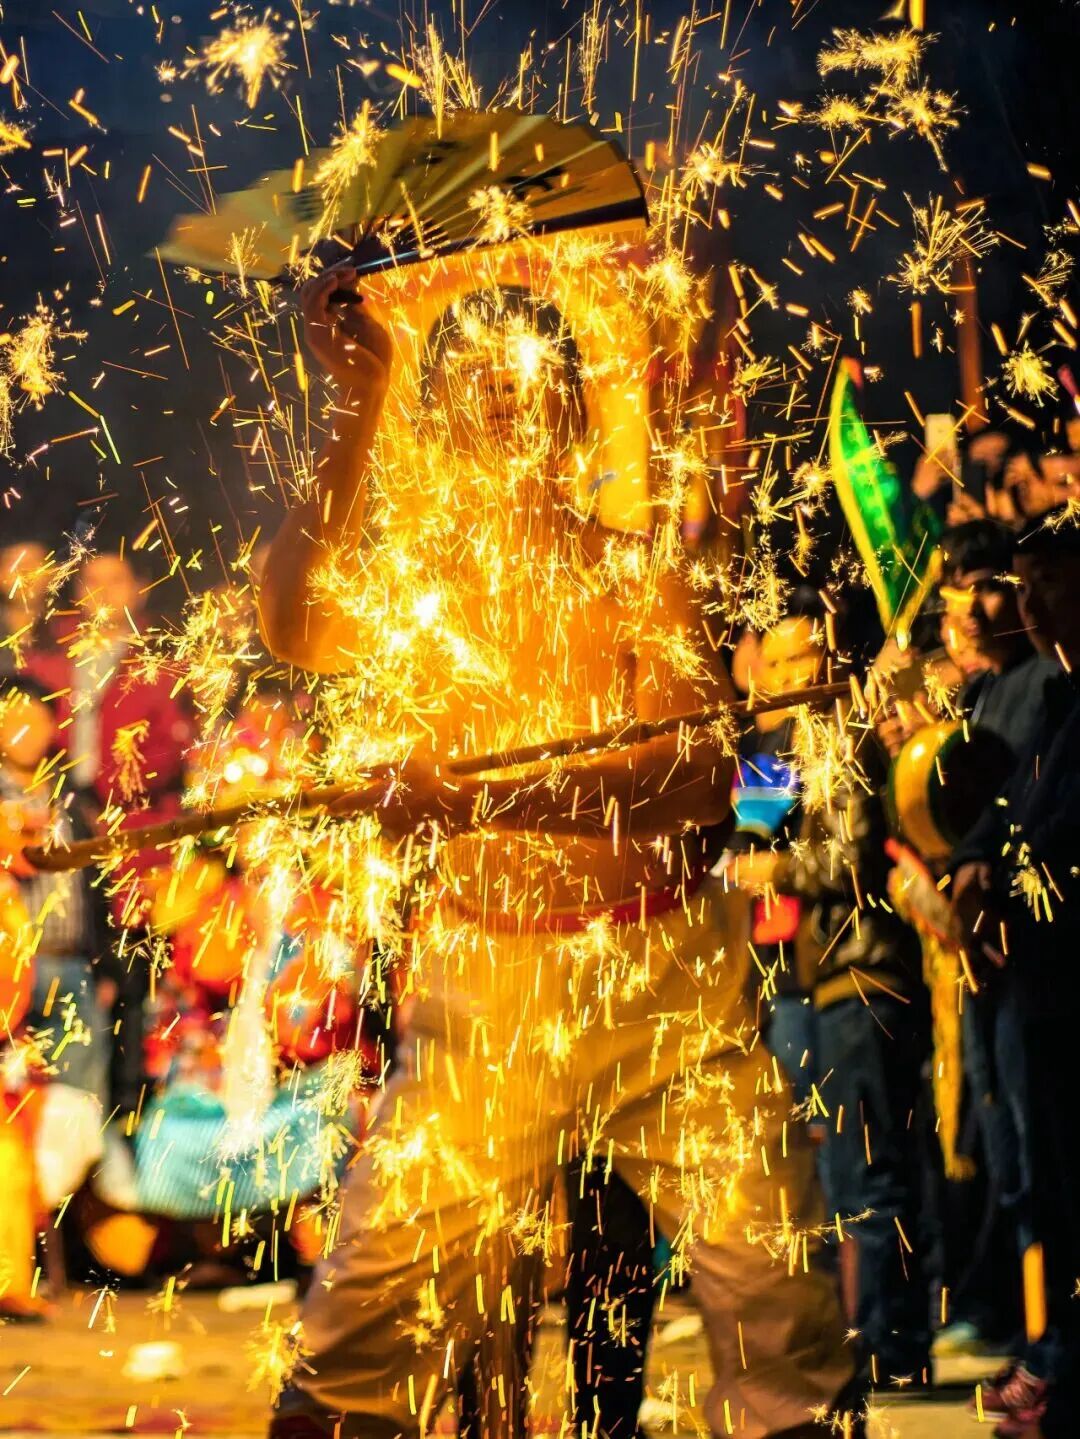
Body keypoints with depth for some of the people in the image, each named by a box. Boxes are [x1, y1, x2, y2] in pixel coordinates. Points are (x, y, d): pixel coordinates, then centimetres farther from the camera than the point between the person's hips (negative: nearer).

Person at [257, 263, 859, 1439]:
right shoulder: (410, 581, 7)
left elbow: (699, 778, -13)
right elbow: (293, 627, -16)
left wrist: (476, 801, -25)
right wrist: (354, 414, -19)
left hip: (665, 972, 0)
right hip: (483, 988, 1)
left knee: (776, 1289, -3)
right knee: (366, 1321, -2)